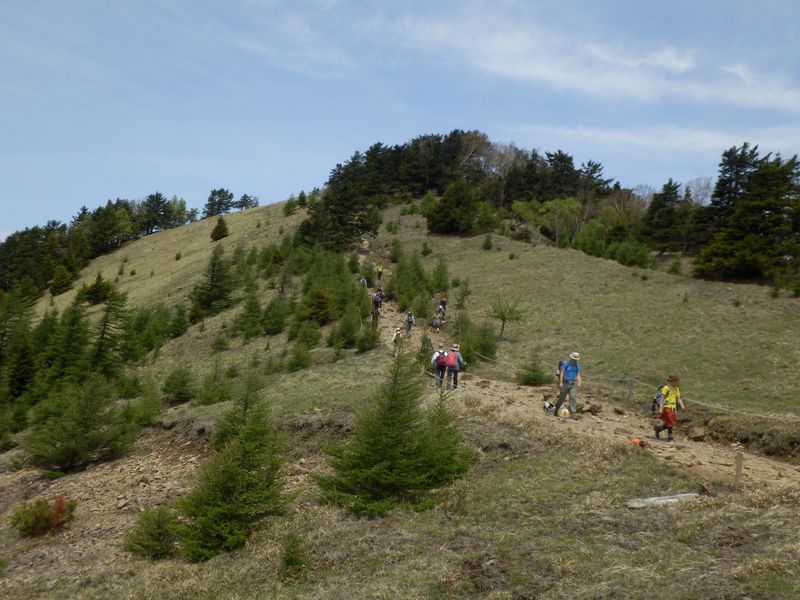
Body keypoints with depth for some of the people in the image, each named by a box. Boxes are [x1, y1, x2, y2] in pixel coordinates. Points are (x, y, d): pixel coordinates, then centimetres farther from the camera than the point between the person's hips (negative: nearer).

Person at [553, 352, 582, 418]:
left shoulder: (577, 365, 7)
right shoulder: (565, 363, -10)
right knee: (562, 398, 4)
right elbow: (561, 373, -14)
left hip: (573, 384, 4)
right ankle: (556, 411, 24)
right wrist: (560, 383, -20)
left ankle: (572, 413, -14)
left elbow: (578, 375, 6)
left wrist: (579, 382, -12)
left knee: (573, 397, -12)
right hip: (565, 383, -4)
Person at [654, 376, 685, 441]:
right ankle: (670, 437, 1)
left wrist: (682, 406, -3)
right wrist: (660, 409, -16)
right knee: (669, 424, -7)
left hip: (673, 408, 8)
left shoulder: (676, 389, 14)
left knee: (670, 424, 9)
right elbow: (662, 399, -11)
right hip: (667, 407, -8)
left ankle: (658, 428, 28)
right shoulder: (666, 388, -10)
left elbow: (678, 398, 14)